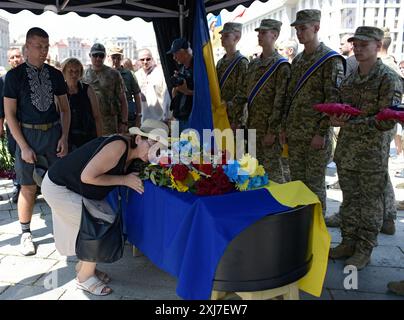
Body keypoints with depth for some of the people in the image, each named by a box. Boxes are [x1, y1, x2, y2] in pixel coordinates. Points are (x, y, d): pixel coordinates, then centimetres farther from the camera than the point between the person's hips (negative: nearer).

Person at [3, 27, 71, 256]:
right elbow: (10, 114, -4)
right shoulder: (15, 75, -3)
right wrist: (24, 147, -9)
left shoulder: (55, 75, 6)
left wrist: (64, 137, 0)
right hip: (28, 134, -2)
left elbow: (65, 108, 11)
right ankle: (26, 233, 20)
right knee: (28, 187, 4)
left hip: (54, 132, 3)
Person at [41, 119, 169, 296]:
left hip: (68, 185, 9)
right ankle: (85, 277, 11)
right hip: (58, 187, -9)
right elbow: (87, 176, -31)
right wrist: (124, 180, -24)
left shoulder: (130, 151, -1)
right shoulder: (119, 146, -29)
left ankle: (83, 265, 33)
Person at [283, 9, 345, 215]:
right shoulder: (297, 60, 15)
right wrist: (284, 128, 12)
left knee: (315, 183, 2)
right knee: (296, 181, 13)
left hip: (315, 134, -7)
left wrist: (322, 133, -17)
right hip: (294, 134, 7)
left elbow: (333, 99, -13)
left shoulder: (331, 60, -8)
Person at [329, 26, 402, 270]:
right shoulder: (351, 78, 11)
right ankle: (349, 243, 28)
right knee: (349, 200, 14)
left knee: (370, 203, 6)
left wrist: (349, 124, -20)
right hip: (346, 151, 6)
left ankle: (364, 250, 19)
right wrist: (337, 116, -4)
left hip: (372, 154, -6)